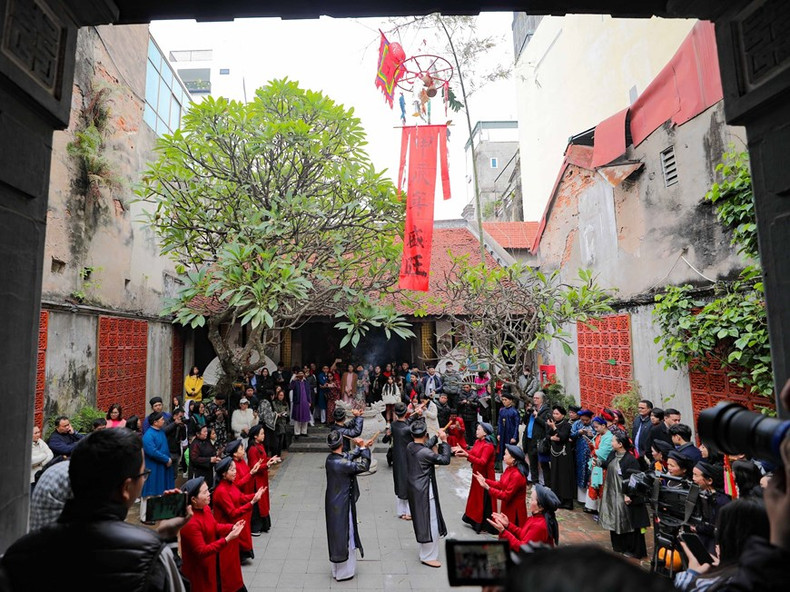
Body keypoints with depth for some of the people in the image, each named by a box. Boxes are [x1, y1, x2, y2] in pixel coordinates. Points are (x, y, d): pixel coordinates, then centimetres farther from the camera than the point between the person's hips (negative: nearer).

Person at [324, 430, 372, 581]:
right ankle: (343, 572, 26)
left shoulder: (331, 458, -3)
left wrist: (361, 447, 11)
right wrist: (363, 448, -13)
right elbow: (363, 466, -23)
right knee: (343, 535, 9)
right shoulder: (340, 463, -30)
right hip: (342, 505, -9)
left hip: (334, 502, 9)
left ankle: (338, 569, 40)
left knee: (337, 534, 22)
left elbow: (348, 457, 14)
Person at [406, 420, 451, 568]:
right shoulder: (425, 453, -27)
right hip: (425, 492, -9)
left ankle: (425, 551, 39)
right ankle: (428, 556, 17)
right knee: (430, 522, 5)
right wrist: (444, 441, -15)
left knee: (421, 521, 23)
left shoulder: (410, 447, -2)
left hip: (415, 490, 9)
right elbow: (445, 460, -21)